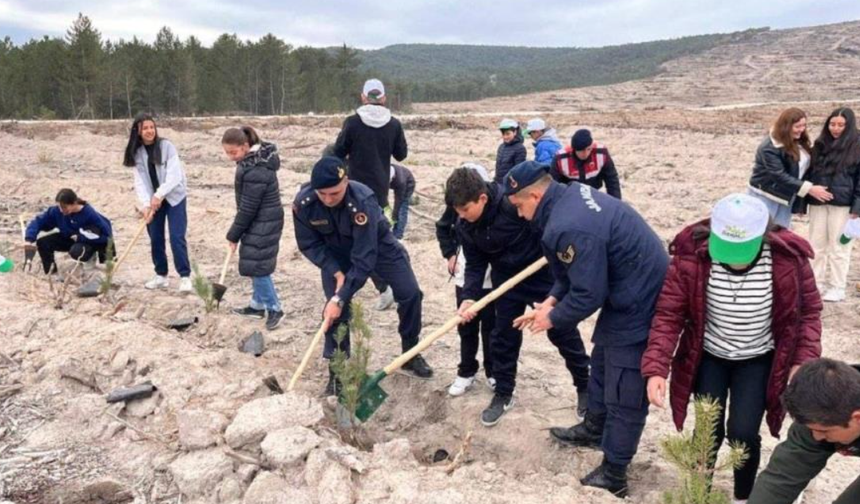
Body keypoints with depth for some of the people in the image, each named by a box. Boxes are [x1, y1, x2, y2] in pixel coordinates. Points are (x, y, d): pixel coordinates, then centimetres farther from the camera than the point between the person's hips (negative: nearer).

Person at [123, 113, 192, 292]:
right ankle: (161, 276, 20)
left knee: (176, 237, -11)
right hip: (153, 199, 5)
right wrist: (145, 204, -22)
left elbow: (175, 175, -21)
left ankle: (185, 276, -5)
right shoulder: (137, 152, -1)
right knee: (155, 238, 7)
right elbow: (140, 181, -8)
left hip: (174, 196, -5)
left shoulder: (166, 146, -13)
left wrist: (159, 195, -30)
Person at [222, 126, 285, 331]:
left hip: (264, 223, -10)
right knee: (253, 264, 16)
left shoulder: (255, 171, -26)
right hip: (259, 220, 10)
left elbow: (248, 208, -21)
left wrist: (233, 235, -11)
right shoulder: (255, 157, 5)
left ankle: (275, 309, 5)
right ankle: (258, 305, 28)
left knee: (257, 266, -6)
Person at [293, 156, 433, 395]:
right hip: (335, 253, 2)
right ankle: (337, 371, 8)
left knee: (410, 294, -6)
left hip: (376, 245, -1)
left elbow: (364, 259, -40)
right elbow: (309, 245, -14)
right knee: (335, 311, -9)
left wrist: (340, 298, -41)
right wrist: (336, 273, -25)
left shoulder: (363, 201, -41)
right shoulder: (303, 203, -30)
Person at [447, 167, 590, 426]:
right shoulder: (465, 227, -13)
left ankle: (585, 386, 28)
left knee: (563, 332, 8)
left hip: (543, 274, -4)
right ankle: (503, 394, 27)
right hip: (507, 281, 5)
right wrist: (469, 296, -20)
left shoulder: (516, 203, -33)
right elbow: (475, 264, -7)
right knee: (503, 337, 8)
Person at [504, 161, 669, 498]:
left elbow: (588, 295, -25)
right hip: (636, 289, 11)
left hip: (638, 303, -11)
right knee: (602, 362, 26)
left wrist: (553, 318, -8)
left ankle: (613, 475, 14)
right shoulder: (572, 195, 2)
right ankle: (594, 428, 46)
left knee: (624, 393, 1)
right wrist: (552, 299, 4)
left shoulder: (568, 228, -30)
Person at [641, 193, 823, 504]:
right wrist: (656, 369, -29)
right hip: (709, 357, 0)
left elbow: (809, 312, -7)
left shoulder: (789, 259, -24)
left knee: (743, 433, -5)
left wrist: (804, 361, -18)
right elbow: (669, 314, -19)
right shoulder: (692, 255, -26)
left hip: (758, 361, 0)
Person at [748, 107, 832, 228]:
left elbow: (804, 166, 9)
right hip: (766, 196, -7)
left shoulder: (799, 142, 3)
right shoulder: (769, 148, -22)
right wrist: (809, 189, -28)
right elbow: (779, 176, -26)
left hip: (786, 197, 7)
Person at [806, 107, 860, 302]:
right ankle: (818, 282, 21)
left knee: (838, 245, 2)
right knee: (817, 244, 10)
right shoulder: (820, 144, 9)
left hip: (842, 204, -5)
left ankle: (837, 287, 12)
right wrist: (803, 200, 11)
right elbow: (810, 172, 13)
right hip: (818, 202, 5)